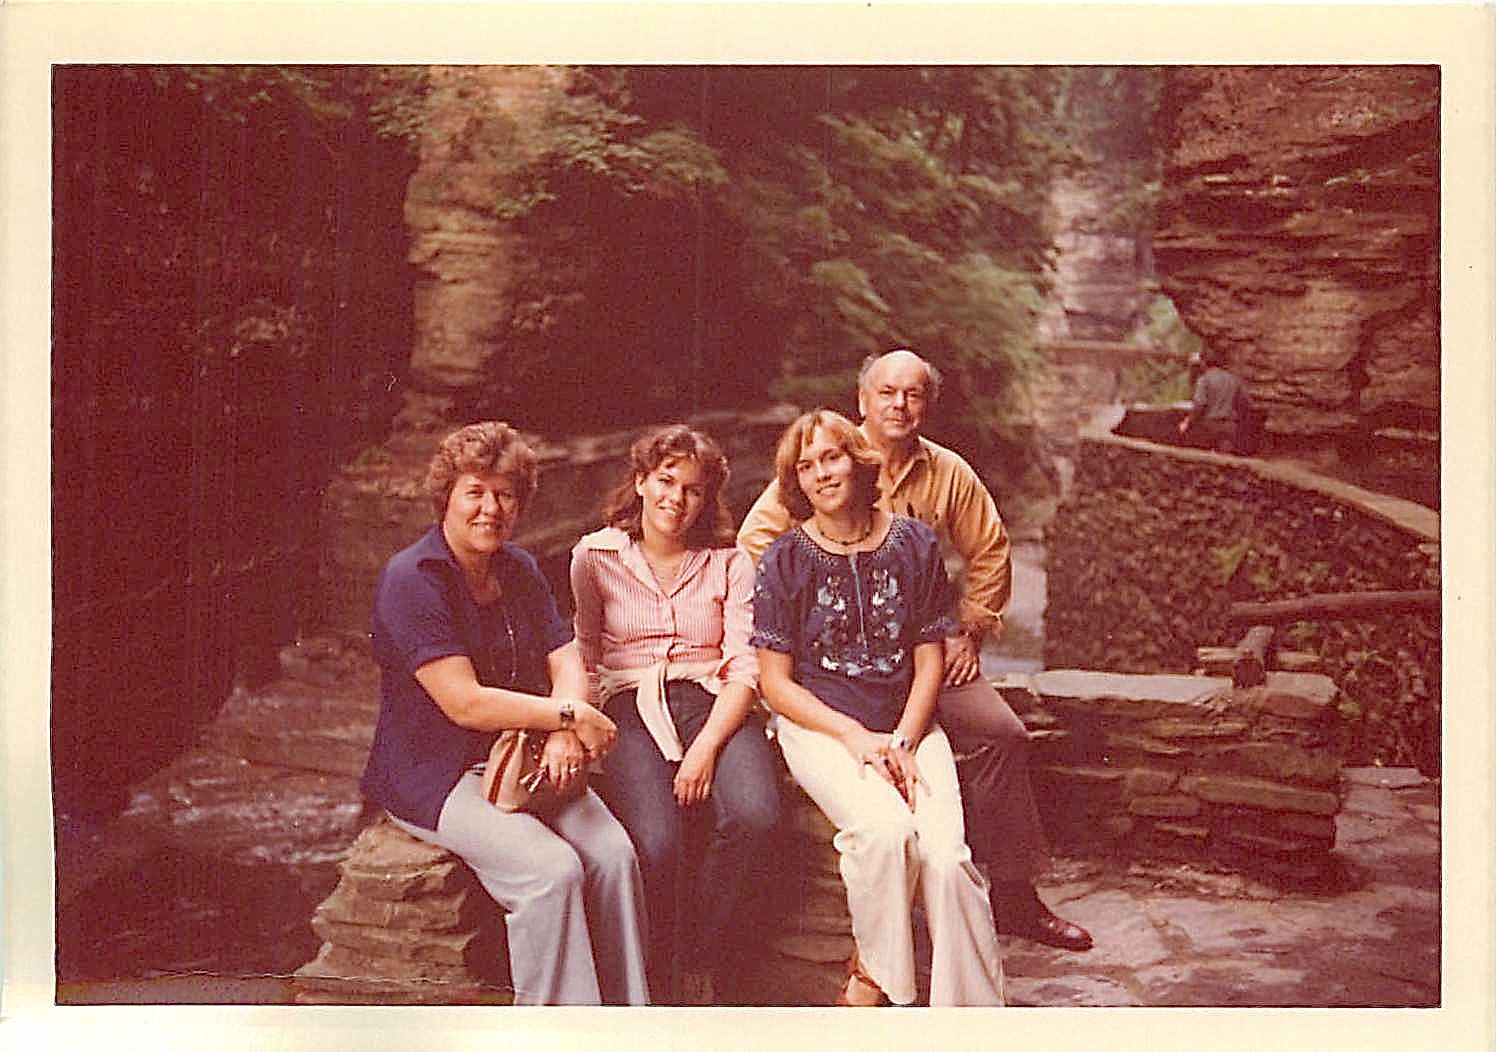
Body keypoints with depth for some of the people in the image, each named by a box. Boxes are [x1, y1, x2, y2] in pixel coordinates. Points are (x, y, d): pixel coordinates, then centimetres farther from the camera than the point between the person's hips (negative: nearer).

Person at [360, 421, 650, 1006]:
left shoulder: (519, 570, 12)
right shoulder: (412, 580, -12)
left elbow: (566, 660, 3)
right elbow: (466, 703, -19)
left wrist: (563, 737, -18)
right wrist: (569, 716, -18)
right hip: (437, 774, -6)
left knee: (614, 853, -19)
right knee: (552, 870, -29)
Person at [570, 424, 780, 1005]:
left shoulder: (728, 562, 11)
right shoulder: (595, 556, 11)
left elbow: (744, 668, 2)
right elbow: (581, 658, 12)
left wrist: (706, 746, -15)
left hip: (713, 703, 1)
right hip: (632, 706, -1)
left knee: (753, 816, -31)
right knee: (656, 845, -31)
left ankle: (701, 962, -5)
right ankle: (655, 972, 1)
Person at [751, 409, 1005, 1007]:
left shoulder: (913, 545, 5)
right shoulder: (785, 561, 0)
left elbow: (929, 662, 7)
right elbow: (775, 683, -1)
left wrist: (903, 743, -9)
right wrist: (856, 736, -13)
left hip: (908, 723, 2)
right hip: (818, 726, -2)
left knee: (946, 854, -23)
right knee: (885, 830, -30)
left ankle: (974, 1006, -7)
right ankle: (874, 970, -4)